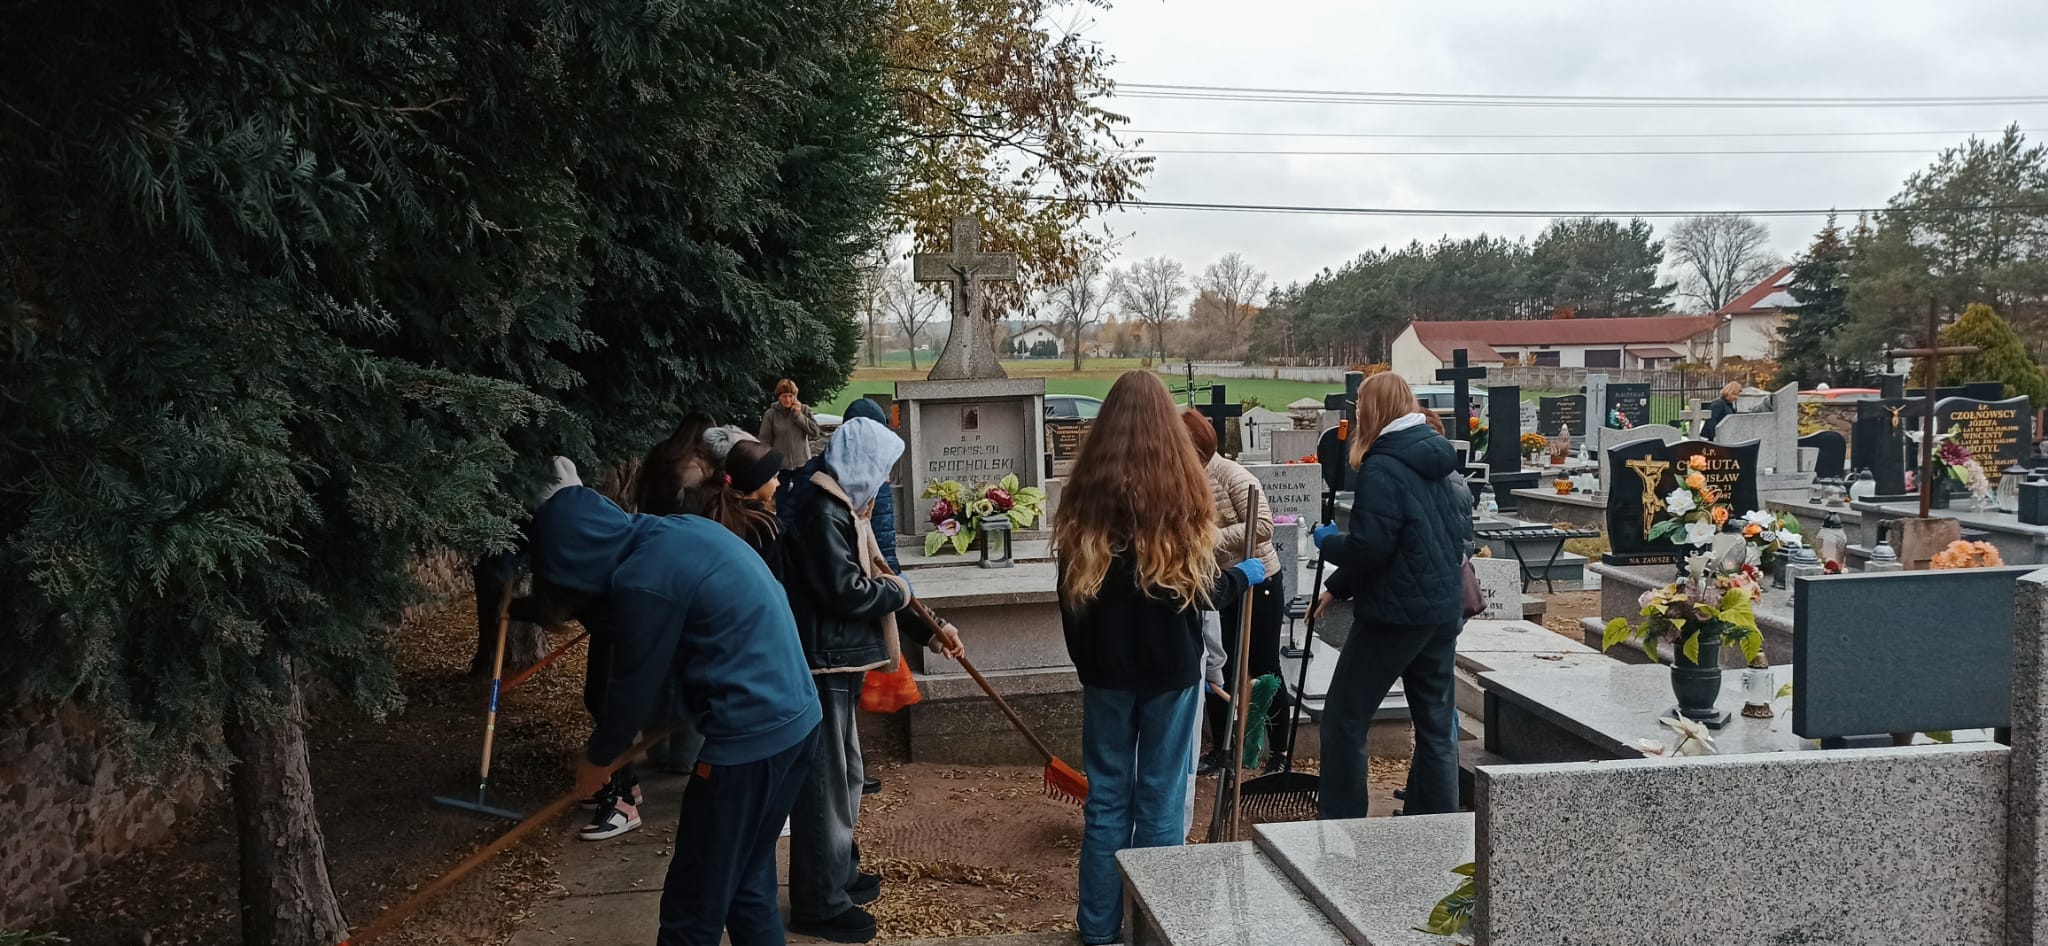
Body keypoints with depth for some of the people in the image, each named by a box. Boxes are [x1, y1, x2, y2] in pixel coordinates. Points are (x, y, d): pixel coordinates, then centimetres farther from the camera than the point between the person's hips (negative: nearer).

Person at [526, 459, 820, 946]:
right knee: (748, 886, 20)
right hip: (796, 715, 9)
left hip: (749, 737, -9)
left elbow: (635, 685, -4)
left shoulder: (644, 580, -16)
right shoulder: (683, 530, 11)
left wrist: (599, 758, 12)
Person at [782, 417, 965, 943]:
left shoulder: (841, 507, 15)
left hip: (839, 662, 11)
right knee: (825, 779, -2)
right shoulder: (821, 511, -19)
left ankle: (837, 874, 36)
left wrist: (928, 631, 16)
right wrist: (897, 592, -7)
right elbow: (844, 589, -26)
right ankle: (819, 903, 8)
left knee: (844, 773, 21)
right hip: (823, 663, -11)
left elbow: (869, 582, 19)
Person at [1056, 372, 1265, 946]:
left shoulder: (1086, 493, -5)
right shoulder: (1180, 488, -13)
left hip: (1107, 663, 2)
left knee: (1107, 796, 12)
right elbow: (1201, 586, -6)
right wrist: (1246, 576, 14)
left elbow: (1072, 587, 2)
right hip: (1171, 664, -2)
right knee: (1162, 797, 8)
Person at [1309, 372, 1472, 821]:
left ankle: (1340, 821, 8)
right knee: (1436, 721, 14)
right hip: (1445, 608, 8)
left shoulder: (1381, 470, -16)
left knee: (1344, 718, 4)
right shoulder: (1439, 462, 9)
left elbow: (1368, 549, -23)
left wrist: (1327, 541, 0)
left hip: (1395, 614, -8)